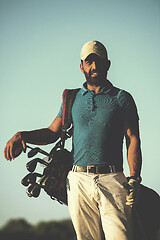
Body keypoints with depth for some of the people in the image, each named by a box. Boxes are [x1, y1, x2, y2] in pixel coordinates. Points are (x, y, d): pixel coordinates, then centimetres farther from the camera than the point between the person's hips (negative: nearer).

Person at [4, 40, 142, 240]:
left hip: (112, 180, -3)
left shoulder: (122, 98, 10)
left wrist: (134, 179, -10)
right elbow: (53, 132, 20)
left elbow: (133, 139, 3)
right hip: (79, 181, 3)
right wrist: (22, 136, 0)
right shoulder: (72, 98, 19)